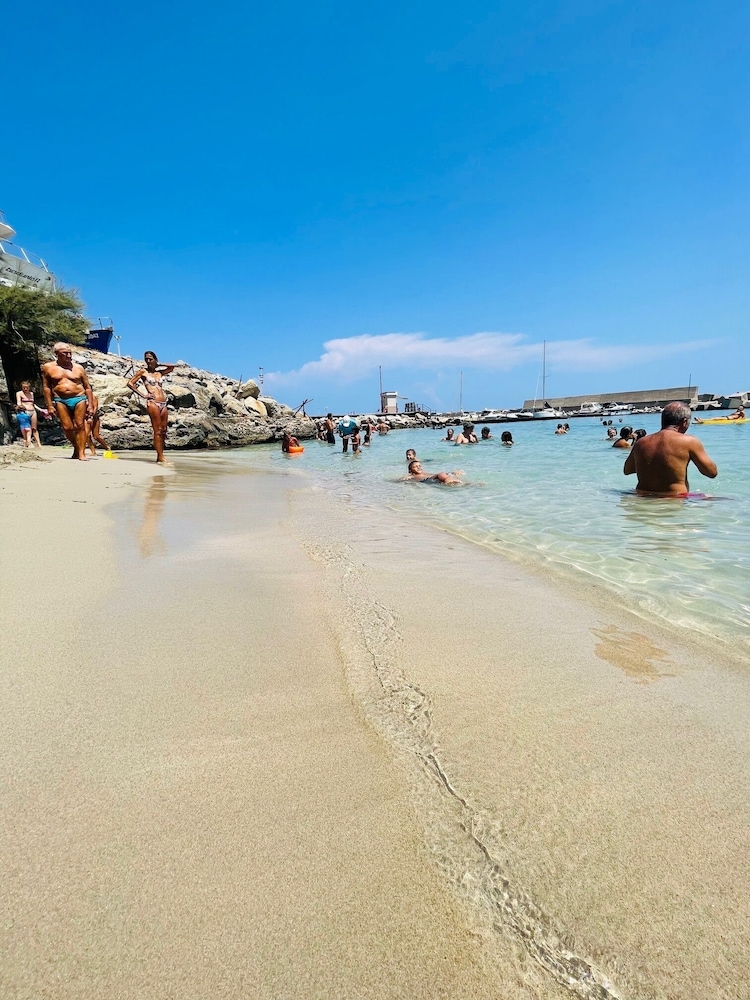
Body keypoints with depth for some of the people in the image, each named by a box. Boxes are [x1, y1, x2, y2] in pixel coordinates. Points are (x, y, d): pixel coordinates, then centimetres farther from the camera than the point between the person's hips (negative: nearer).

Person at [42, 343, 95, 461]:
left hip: (79, 399, 0)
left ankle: (81, 453, -5)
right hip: (60, 401, 1)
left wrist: (90, 405, 4)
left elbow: (87, 388, 10)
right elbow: (46, 387, 9)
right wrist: (50, 406, 3)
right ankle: (76, 447, 18)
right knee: (67, 427, -4)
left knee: (80, 426, -7)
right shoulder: (48, 367, 8)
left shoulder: (78, 368, 7)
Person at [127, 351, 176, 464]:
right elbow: (130, 383, 4)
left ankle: (160, 456, 5)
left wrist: (158, 365, 19)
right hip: (152, 402, -5)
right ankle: (161, 458, -13)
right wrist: (142, 395, -2)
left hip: (163, 404, 6)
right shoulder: (143, 372, 7)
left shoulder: (159, 373, 19)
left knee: (163, 431, 1)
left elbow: (172, 367, 21)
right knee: (157, 430, -11)